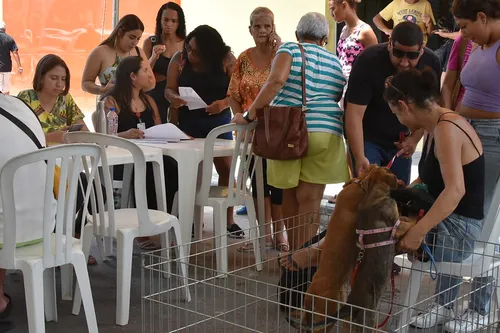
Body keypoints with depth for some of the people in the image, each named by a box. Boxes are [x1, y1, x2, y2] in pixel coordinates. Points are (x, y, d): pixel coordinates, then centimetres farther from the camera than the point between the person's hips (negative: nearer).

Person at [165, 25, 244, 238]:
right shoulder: (179, 59, -4)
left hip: (218, 120, -1)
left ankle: (229, 220, 6)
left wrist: (224, 103, -29)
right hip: (188, 121, 1)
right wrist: (174, 98, -24)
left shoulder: (226, 60, -9)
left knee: (225, 168, -3)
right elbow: (169, 88, -2)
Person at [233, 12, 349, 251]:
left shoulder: (289, 49, 5)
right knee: (310, 200, 1)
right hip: (325, 133, 2)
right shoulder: (335, 62, 19)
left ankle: (294, 254, 23)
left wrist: (250, 114, -9)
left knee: (290, 195, 14)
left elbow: (276, 80, -13)